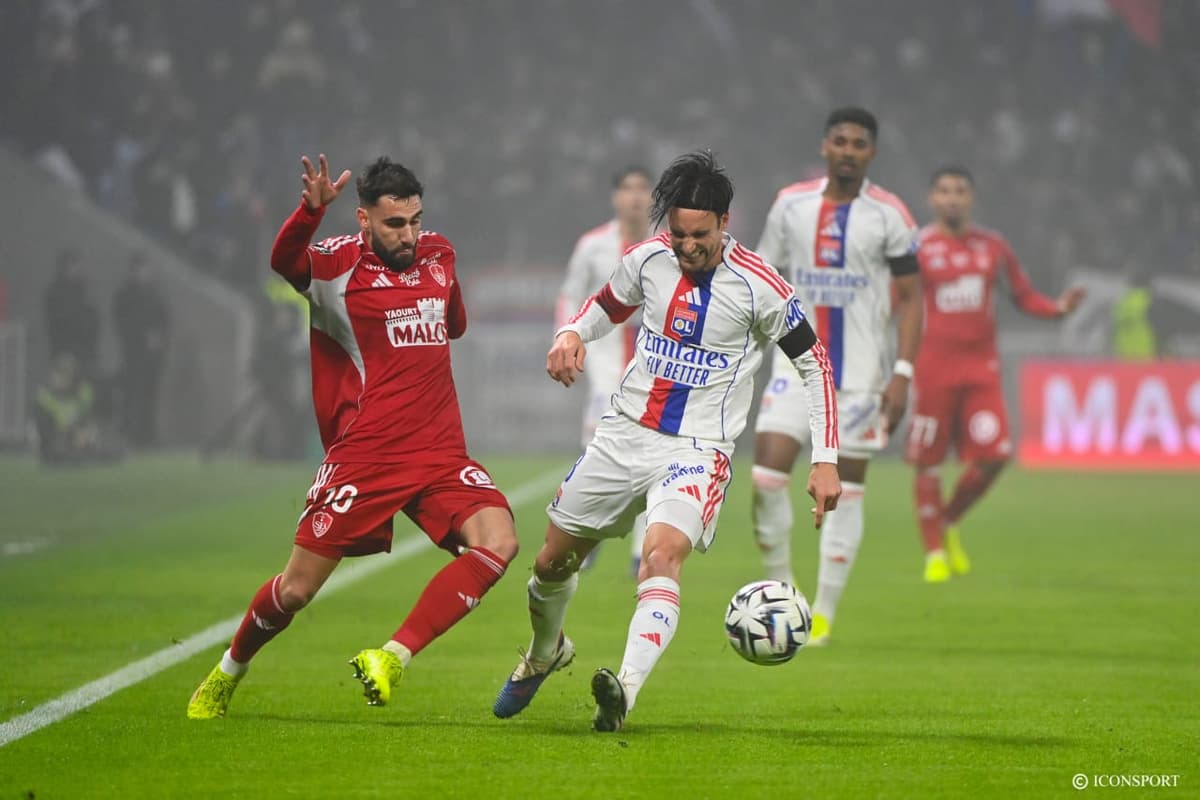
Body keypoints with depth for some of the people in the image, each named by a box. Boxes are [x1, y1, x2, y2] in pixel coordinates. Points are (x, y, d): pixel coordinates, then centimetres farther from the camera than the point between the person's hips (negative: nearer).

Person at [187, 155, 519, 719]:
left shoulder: (438, 254, 11)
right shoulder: (340, 261, -6)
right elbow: (285, 263, -32)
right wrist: (310, 211, -48)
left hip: (440, 452, 4)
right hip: (364, 456, -4)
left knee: (498, 542, -22)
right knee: (295, 590, -1)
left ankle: (391, 660, -19)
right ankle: (226, 675, 27)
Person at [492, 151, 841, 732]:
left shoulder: (759, 287, -13)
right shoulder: (648, 258, -2)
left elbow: (814, 363, -4)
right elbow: (605, 307, 17)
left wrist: (825, 460, -8)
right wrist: (571, 335, -7)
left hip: (697, 450, -5)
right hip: (624, 435, 5)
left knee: (661, 555, -32)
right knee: (553, 560, 13)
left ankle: (625, 689, -45)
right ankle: (545, 652, 44)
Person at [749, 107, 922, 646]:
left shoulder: (889, 215, -3)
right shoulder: (791, 204, 5)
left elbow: (909, 298, -2)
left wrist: (902, 373, -10)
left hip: (861, 373, -2)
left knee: (846, 491, 1)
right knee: (767, 474, -12)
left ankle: (823, 614, 9)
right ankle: (779, 590, 7)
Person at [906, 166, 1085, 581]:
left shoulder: (993, 247, 11)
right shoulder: (917, 247, 0)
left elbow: (1024, 296, 19)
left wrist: (1058, 308, 1)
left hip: (981, 367, 3)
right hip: (933, 367, -3)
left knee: (994, 454, -9)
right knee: (928, 463, -1)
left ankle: (949, 522, 16)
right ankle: (935, 552, 11)